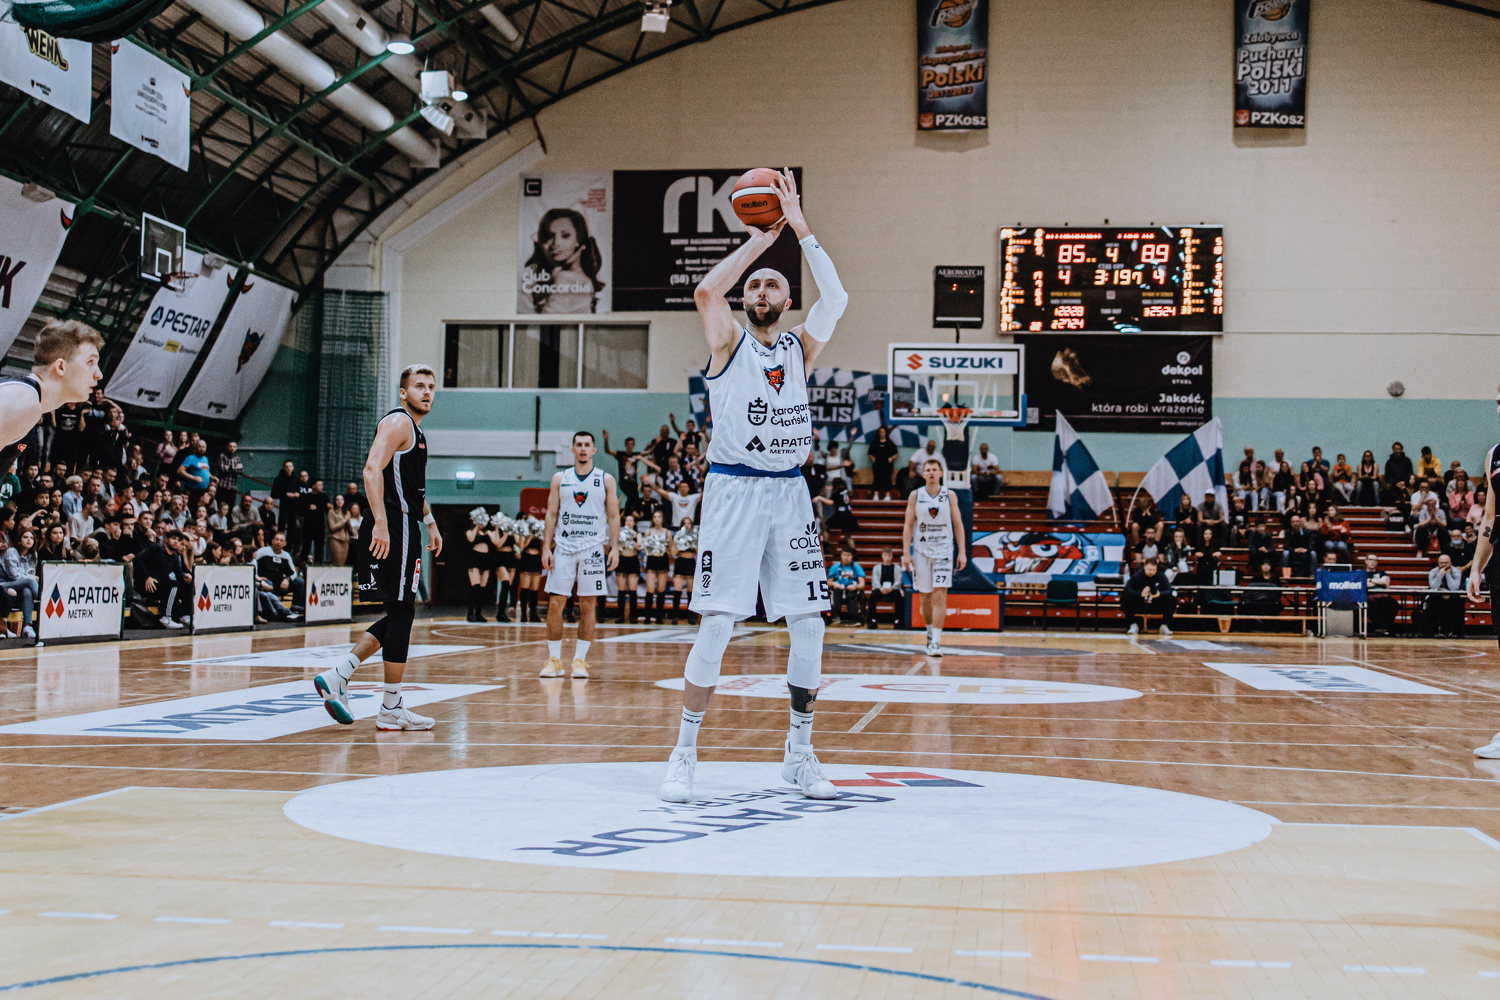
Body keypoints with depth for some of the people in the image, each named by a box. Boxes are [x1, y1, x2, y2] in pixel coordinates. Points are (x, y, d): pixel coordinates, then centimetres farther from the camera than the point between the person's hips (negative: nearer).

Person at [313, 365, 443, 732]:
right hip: (394, 528, -10)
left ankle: (338, 677, 9)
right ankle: (391, 709, 0)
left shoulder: (414, 430, 22)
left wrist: (430, 523, 32)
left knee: (399, 615, 13)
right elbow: (372, 470, -23)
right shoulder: (398, 422, -9)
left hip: (402, 529, 10)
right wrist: (380, 522, -30)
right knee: (401, 614, -6)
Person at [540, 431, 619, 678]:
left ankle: (580, 660, 6)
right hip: (563, 548, 1)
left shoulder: (606, 480, 5)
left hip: (593, 549, -1)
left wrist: (615, 548, -7)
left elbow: (613, 516, 3)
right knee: (555, 604, -3)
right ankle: (554, 660, 7)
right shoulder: (560, 478, 9)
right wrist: (546, 547, -1)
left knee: (588, 606, -1)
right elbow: (551, 514, 8)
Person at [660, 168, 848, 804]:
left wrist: (799, 226, -6)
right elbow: (706, 290, -18)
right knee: (716, 626, -8)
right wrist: (759, 240, -8)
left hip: (788, 493, 4)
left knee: (808, 626, 2)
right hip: (733, 491, -4)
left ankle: (800, 753, 15)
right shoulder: (728, 342, 3)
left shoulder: (800, 348, 11)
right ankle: (684, 755, 2)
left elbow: (835, 298, -6)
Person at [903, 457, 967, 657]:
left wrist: (962, 551, -3)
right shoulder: (915, 495, 1)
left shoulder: (950, 495, 1)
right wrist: (906, 553, -6)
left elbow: (958, 524, 3)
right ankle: (930, 631, 32)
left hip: (943, 551, -1)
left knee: (940, 597, -11)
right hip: (921, 551, 1)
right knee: (925, 597, 9)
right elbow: (908, 525, 1)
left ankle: (936, 642, -14)